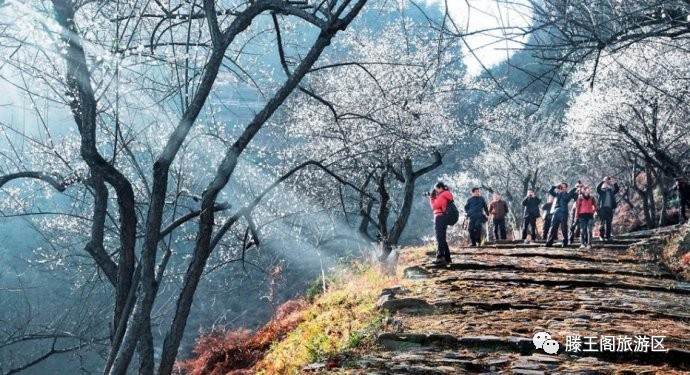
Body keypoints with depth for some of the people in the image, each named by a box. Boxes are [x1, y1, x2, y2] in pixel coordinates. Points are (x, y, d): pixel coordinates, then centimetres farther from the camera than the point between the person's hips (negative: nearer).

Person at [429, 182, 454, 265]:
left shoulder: (442, 196, -13)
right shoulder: (445, 196, 18)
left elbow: (434, 206, -14)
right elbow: (437, 205, 18)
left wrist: (431, 197, -3)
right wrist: (433, 197, 9)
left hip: (440, 218, -10)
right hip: (443, 218, 10)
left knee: (440, 239, -12)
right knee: (443, 239, 16)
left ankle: (440, 257, -17)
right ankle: (447, 257, 20)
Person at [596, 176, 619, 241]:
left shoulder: (611, 191, 18)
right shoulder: (602, 191, 8)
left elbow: (617, 190, 7)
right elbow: (598, 188, -9)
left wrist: (615, 183, -5)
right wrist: (603, 181, -17)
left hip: (609, 208, 4)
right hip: (602, 208, -4)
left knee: (609, 223, 3)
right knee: (602, 222, -6)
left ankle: (608, 236, 5)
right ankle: (601, 236, -5)